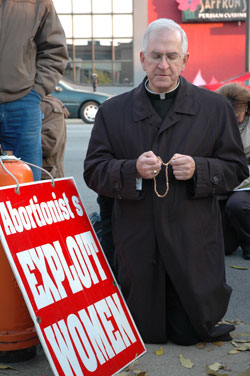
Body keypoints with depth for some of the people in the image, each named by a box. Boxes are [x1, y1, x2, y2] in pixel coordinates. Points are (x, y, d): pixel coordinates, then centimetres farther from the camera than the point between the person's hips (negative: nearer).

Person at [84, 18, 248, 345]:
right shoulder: (113, 111, 5)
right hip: (137, 242, 1)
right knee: (144, 334, 8)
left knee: (188, 333, 7)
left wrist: (198, 169, -16)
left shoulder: (215, 107, 4)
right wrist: (133, 170, -18)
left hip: (193, 242, -1)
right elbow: (93, 171, 1)